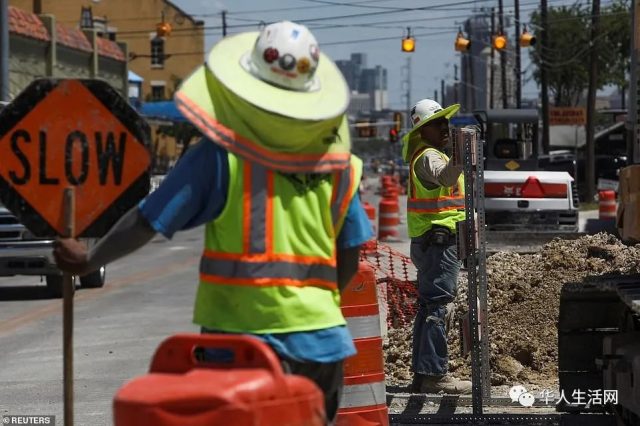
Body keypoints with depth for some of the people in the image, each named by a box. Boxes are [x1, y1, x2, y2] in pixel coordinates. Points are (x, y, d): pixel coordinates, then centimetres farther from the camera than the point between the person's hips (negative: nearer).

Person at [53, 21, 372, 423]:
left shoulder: (222, 154, -8)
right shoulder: (339, 162, 3)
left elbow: (147, 221, -5)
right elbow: (349, 259, 8)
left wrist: (88, 259, 10)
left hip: (241, 336, -3)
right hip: (321, 336, 3)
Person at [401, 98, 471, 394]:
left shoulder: (422, 153, 16)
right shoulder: (428, 156, -16)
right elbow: (444, 176, -39)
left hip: (429, 242, 11)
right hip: (439, 240, -11)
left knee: (428, 306, 13)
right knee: (439, 306, -12)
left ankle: (421, 374, 18)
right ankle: (435, 374, -13)